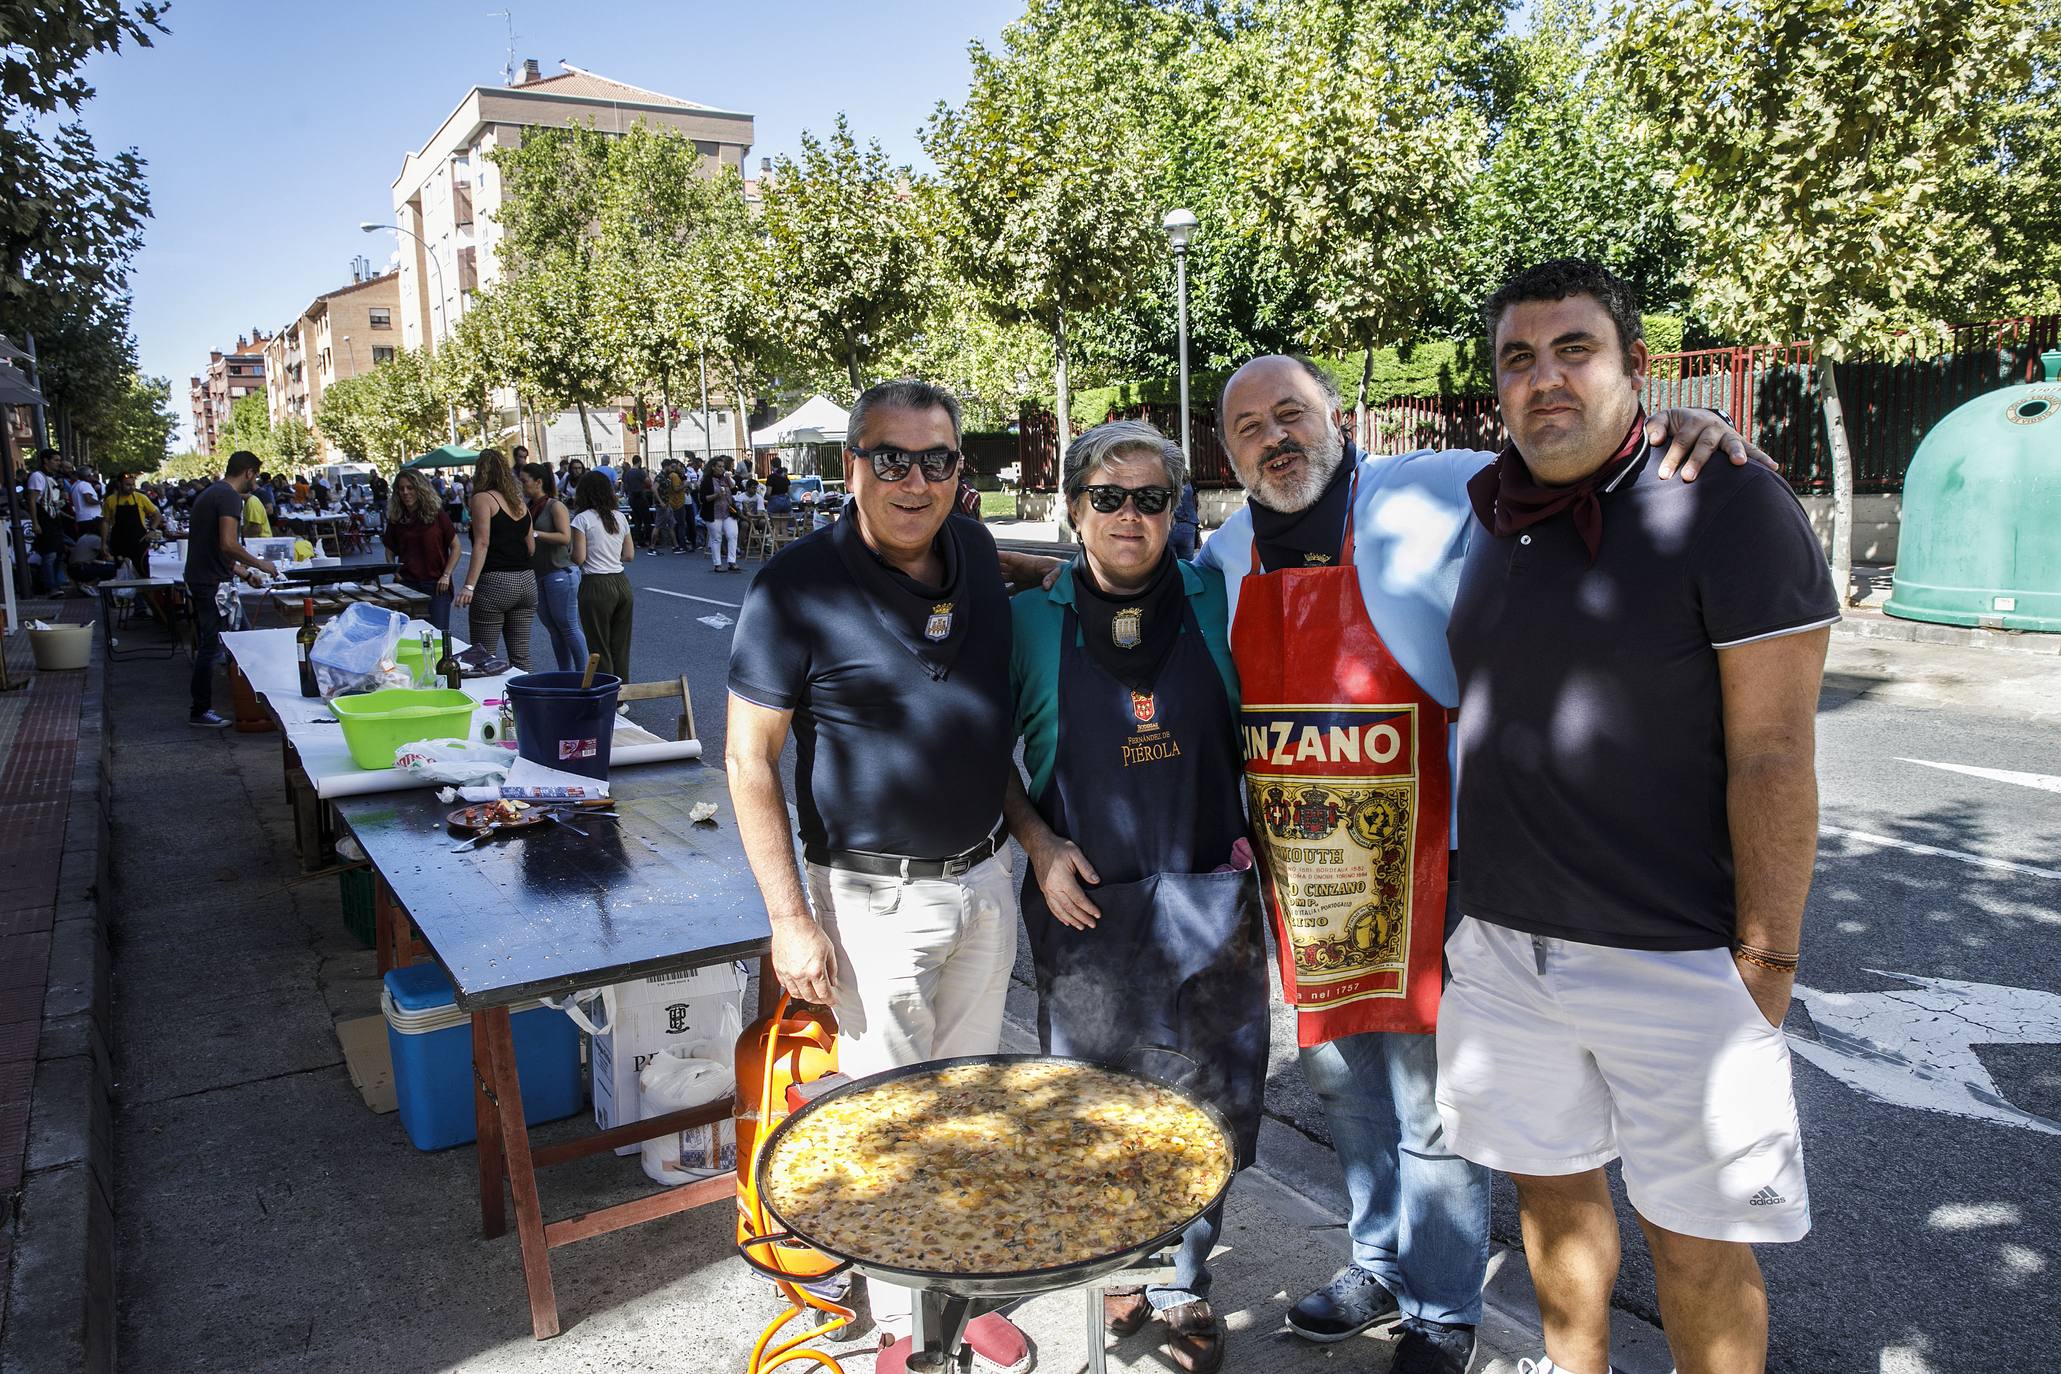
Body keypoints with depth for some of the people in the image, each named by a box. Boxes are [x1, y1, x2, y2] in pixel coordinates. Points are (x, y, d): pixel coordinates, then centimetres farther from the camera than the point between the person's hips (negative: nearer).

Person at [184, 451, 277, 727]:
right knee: (211, 646, -4)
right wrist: (259, 564, -11)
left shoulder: (209, 494, 18)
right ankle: (201, 712, 2)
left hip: (197, 579, 10)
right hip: (213, 583, -10)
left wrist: (244, 573, 26)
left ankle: (200, 707, 22)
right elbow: (228, 545, -24)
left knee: (205, 645, 16)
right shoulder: (230, 496, -13)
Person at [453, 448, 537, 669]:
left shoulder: (482, 499, -3)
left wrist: (469, 586, -18)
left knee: (484, 658, -1)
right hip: (527, 581, 6)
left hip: (495, 583, -6)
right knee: (521, 656, 8)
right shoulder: (519, 502, 15)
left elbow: (482, 544, -13)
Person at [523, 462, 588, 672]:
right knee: (553, 629, 12)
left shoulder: (555, 506, -9)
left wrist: (535, 533, -22)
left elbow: (565, 537, -20)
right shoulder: (528, 508, 12)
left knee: (568, 627, -5)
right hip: (537, 576, 8)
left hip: (559, 573, -8)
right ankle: (565, 675, 19)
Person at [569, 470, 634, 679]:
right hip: (621, 583, 6)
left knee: (599, 648, 3)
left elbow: (579, 558, -12)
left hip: (596, 586, -5)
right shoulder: (619, 517, 8)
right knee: (621, 646, 12)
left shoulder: (583, 519, -8)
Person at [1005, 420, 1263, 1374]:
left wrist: (1247, 833, 2)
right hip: (1084, 902, -1)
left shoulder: (1212, 601, 0)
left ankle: (1184, 1285, 33)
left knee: (1209, 1102, 11)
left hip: (1208, 895, 1)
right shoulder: (1033, 619, -2)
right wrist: (1039, 846, -6)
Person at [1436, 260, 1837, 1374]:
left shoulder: (1725, 503, -11)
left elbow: (1773, 755, -13)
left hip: (1679, 961, -5)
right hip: (1504, 946, 6)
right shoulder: (1493, 520, 7)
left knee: (1696, 1242, 8)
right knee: (1552, 1188, 19)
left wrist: (1765, 961, -14)